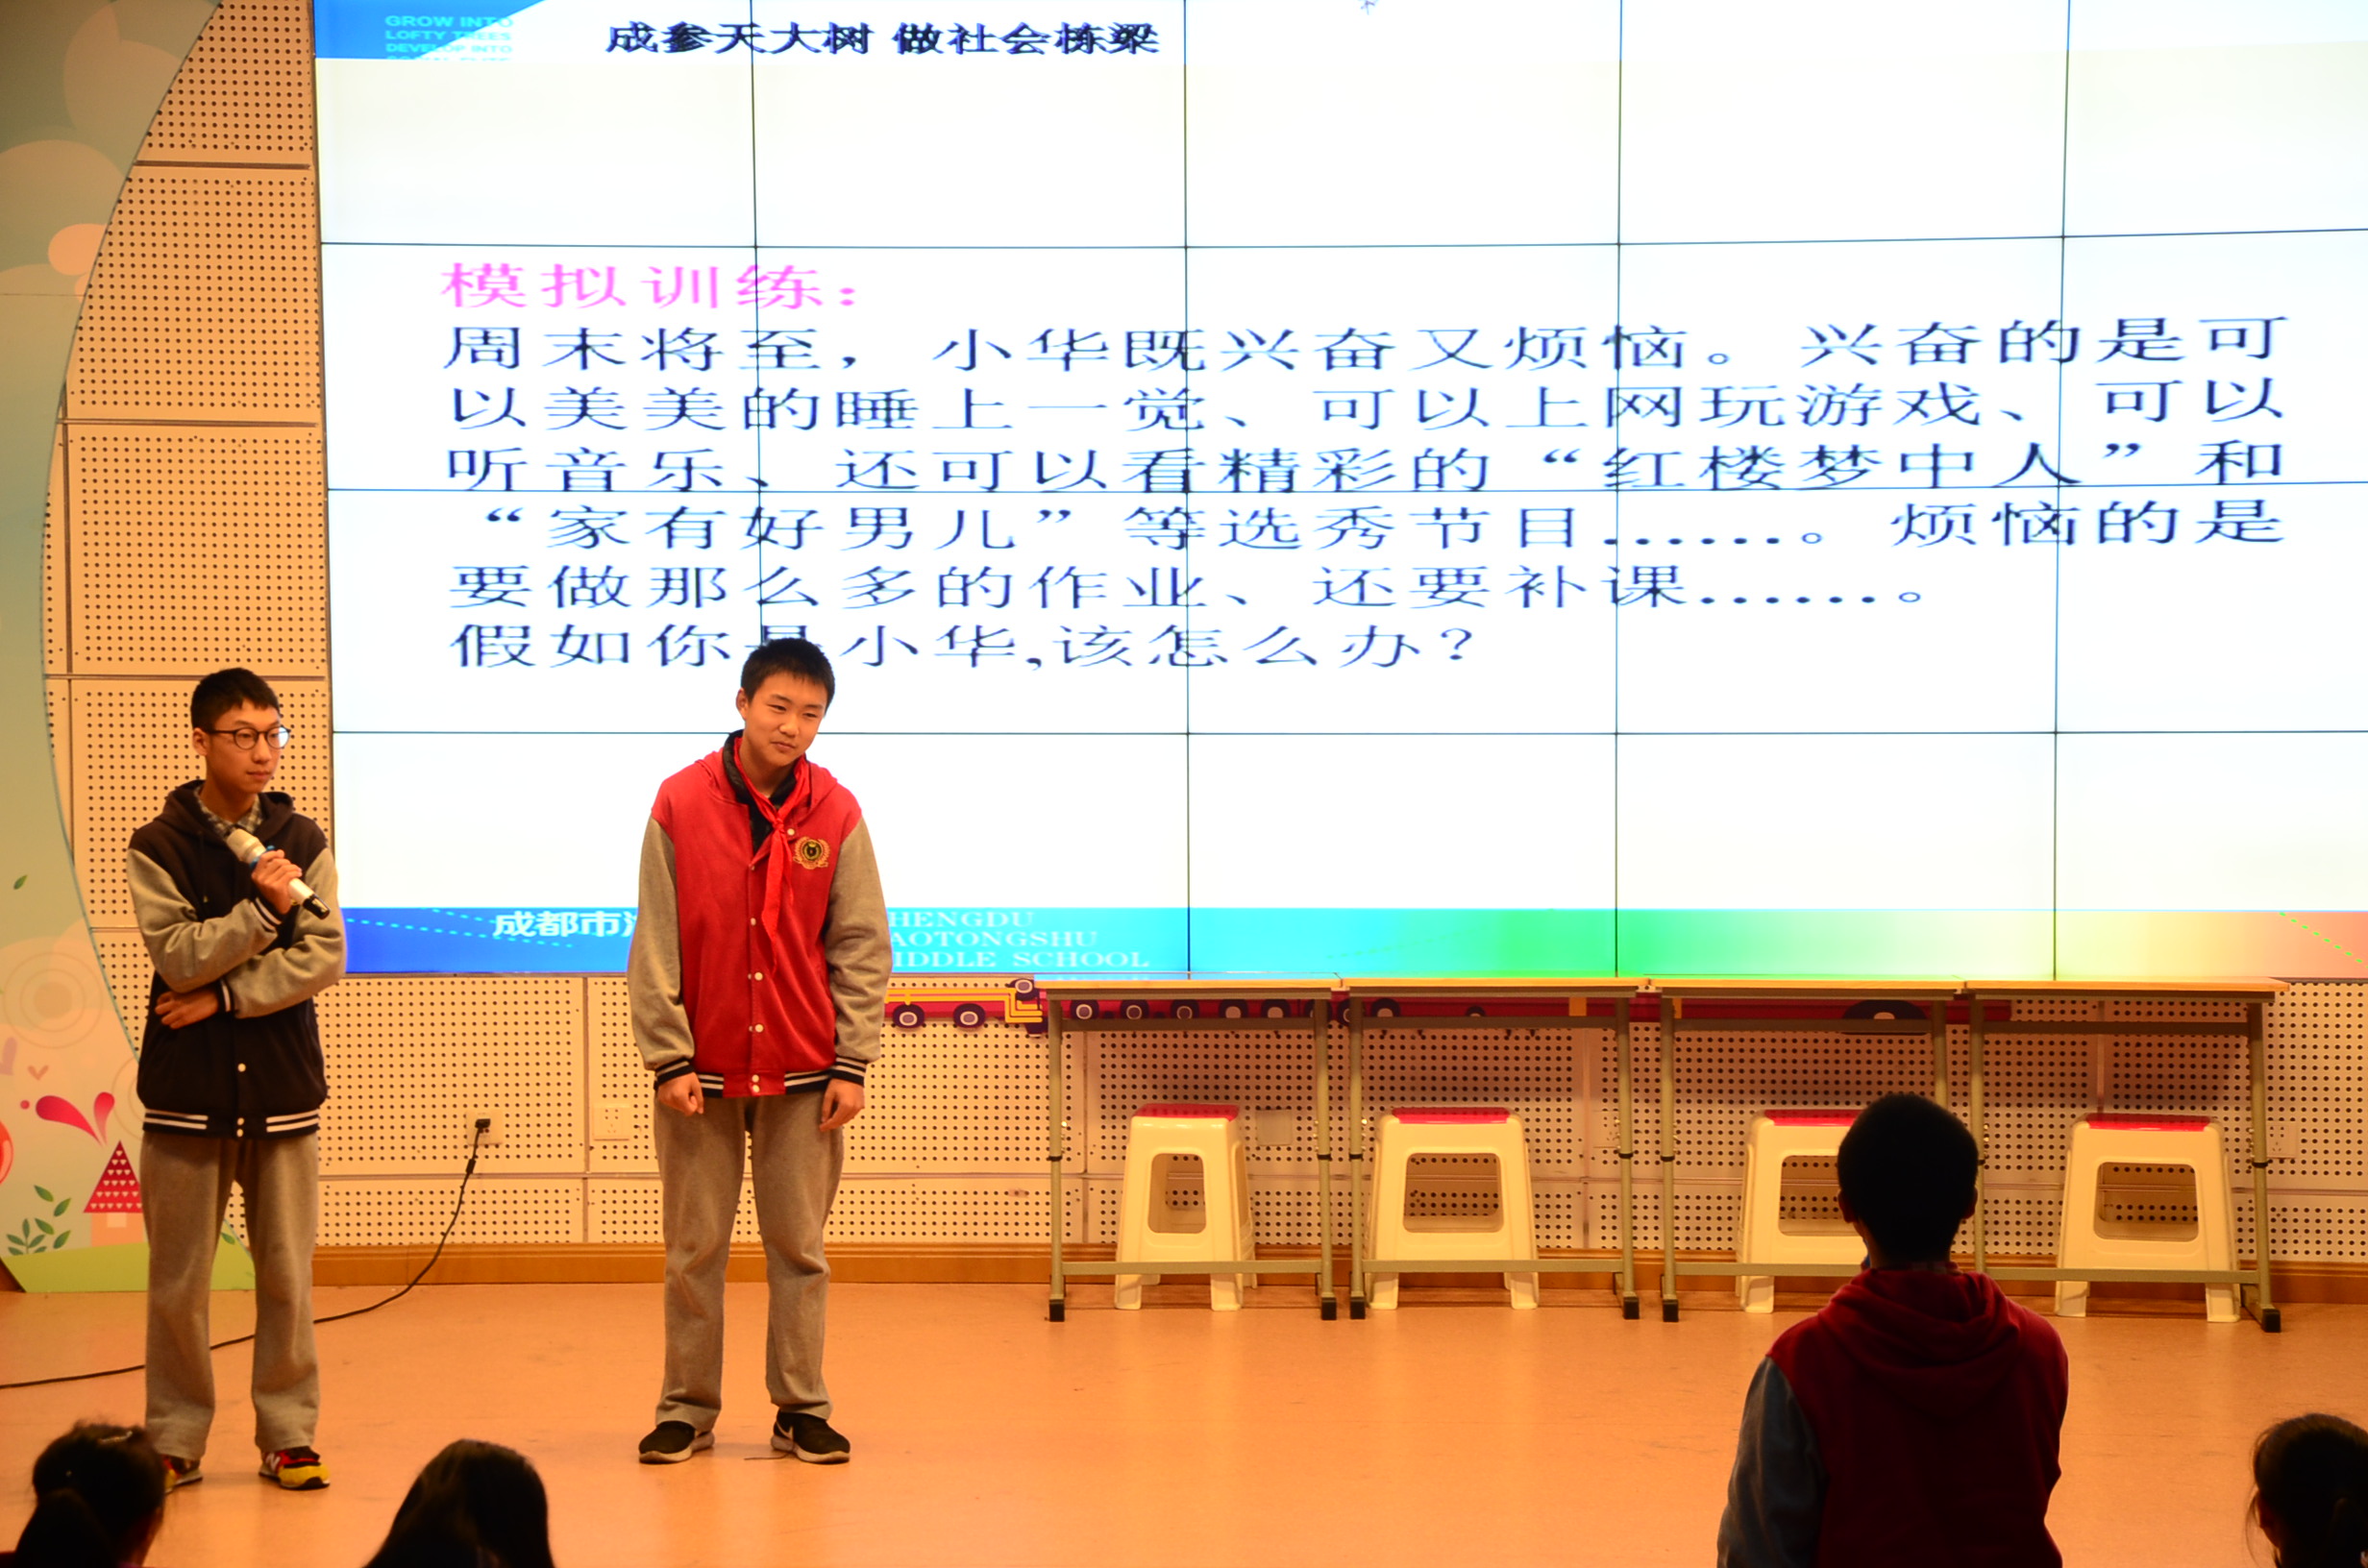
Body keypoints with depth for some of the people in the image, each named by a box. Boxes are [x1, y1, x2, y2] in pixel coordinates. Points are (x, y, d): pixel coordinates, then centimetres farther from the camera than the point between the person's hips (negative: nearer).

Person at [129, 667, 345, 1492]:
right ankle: (175, 1440, 15)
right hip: (187, 1091, -1)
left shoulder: (302, 842, 5)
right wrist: (263, 909, -15)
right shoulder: (159, 846, 0)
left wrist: (224, 996, -11)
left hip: (282, 1087, 1)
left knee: (287, 1275, 5)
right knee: (178, 1281, 4)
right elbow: (179, 958, -11)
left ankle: (288, 1433, 15)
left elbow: (325, 959, -5)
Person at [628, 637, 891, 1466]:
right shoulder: (680, 803, -3)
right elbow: (655, 944, -3)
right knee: (694, 1249, 6)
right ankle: (687, 1409, 15)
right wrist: (669, 1057, -8)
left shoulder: (836, 814, 0)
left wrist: (850, 1063, -4)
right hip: (702, 1070, -1)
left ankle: (801, 1408, 15)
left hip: (803, 1072, 1)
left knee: (799, 1246, 6)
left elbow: (861, 948, 1)